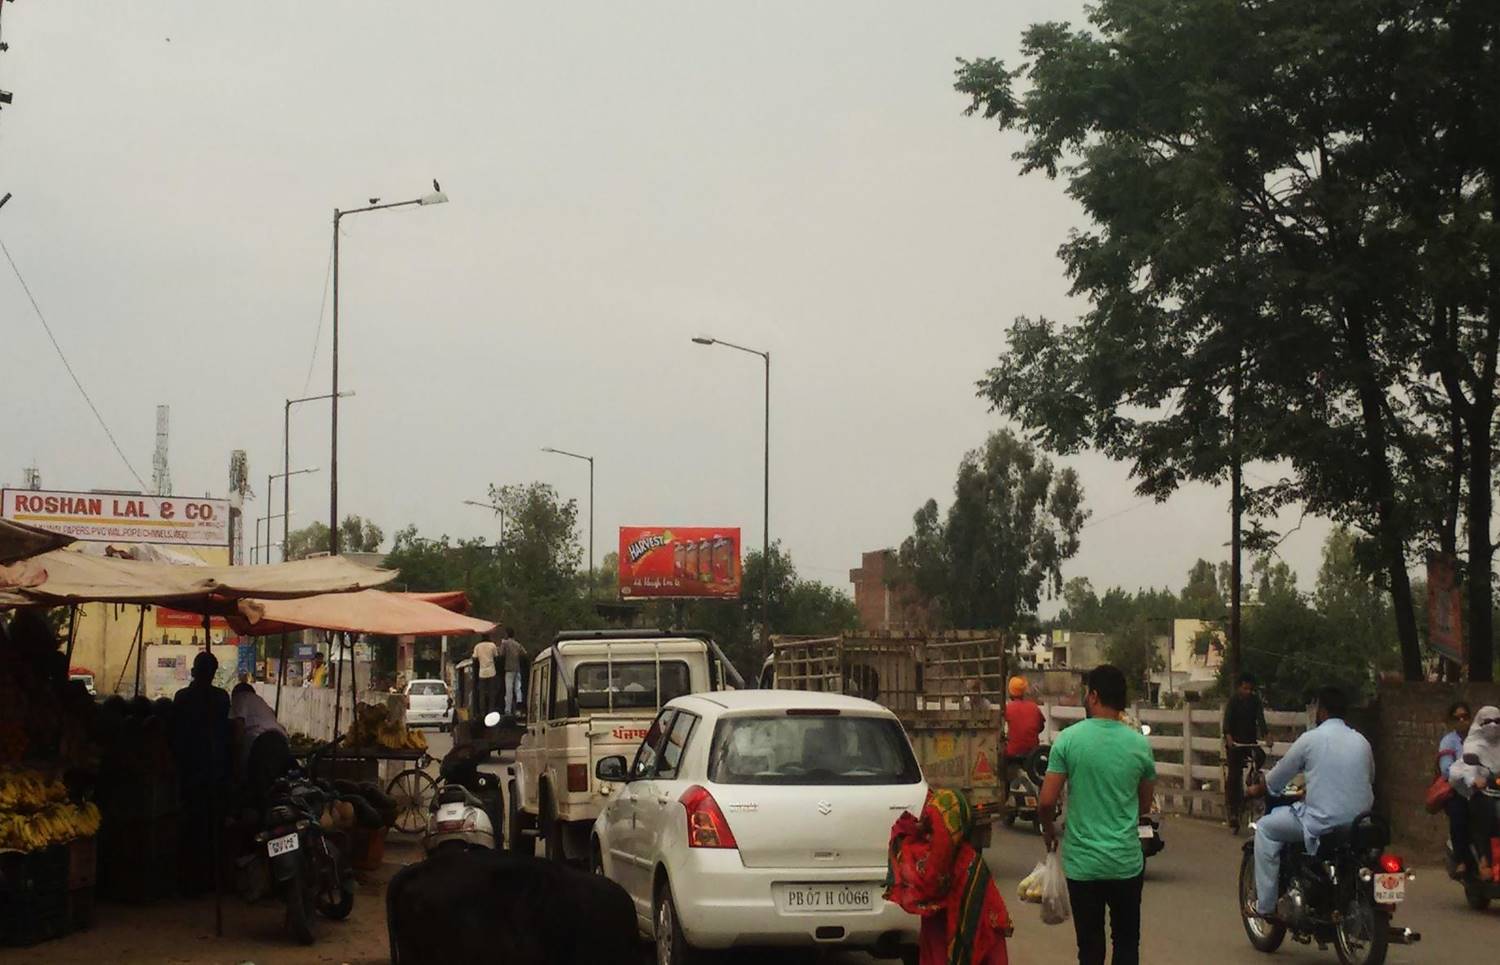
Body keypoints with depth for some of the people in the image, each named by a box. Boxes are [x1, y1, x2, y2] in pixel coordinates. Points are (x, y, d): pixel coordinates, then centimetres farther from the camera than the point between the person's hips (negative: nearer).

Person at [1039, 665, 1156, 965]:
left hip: (1083, 862, -1)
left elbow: (1046, 801, -9)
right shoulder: (1140, 744, -2)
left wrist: (1049, 830, 11)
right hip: (1127, 862, 2)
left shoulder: (1068, 739, -9)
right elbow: (1145, 806, 10)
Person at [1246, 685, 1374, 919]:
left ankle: (1265, 904, 7)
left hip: (1323, 822, -6)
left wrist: (1256, 790, 28)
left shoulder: (1310, 739, -4)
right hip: (1360, 824, 6)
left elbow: (1278, 777, 6)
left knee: (1265, 828, 12)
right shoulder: (1361, 741, 11)